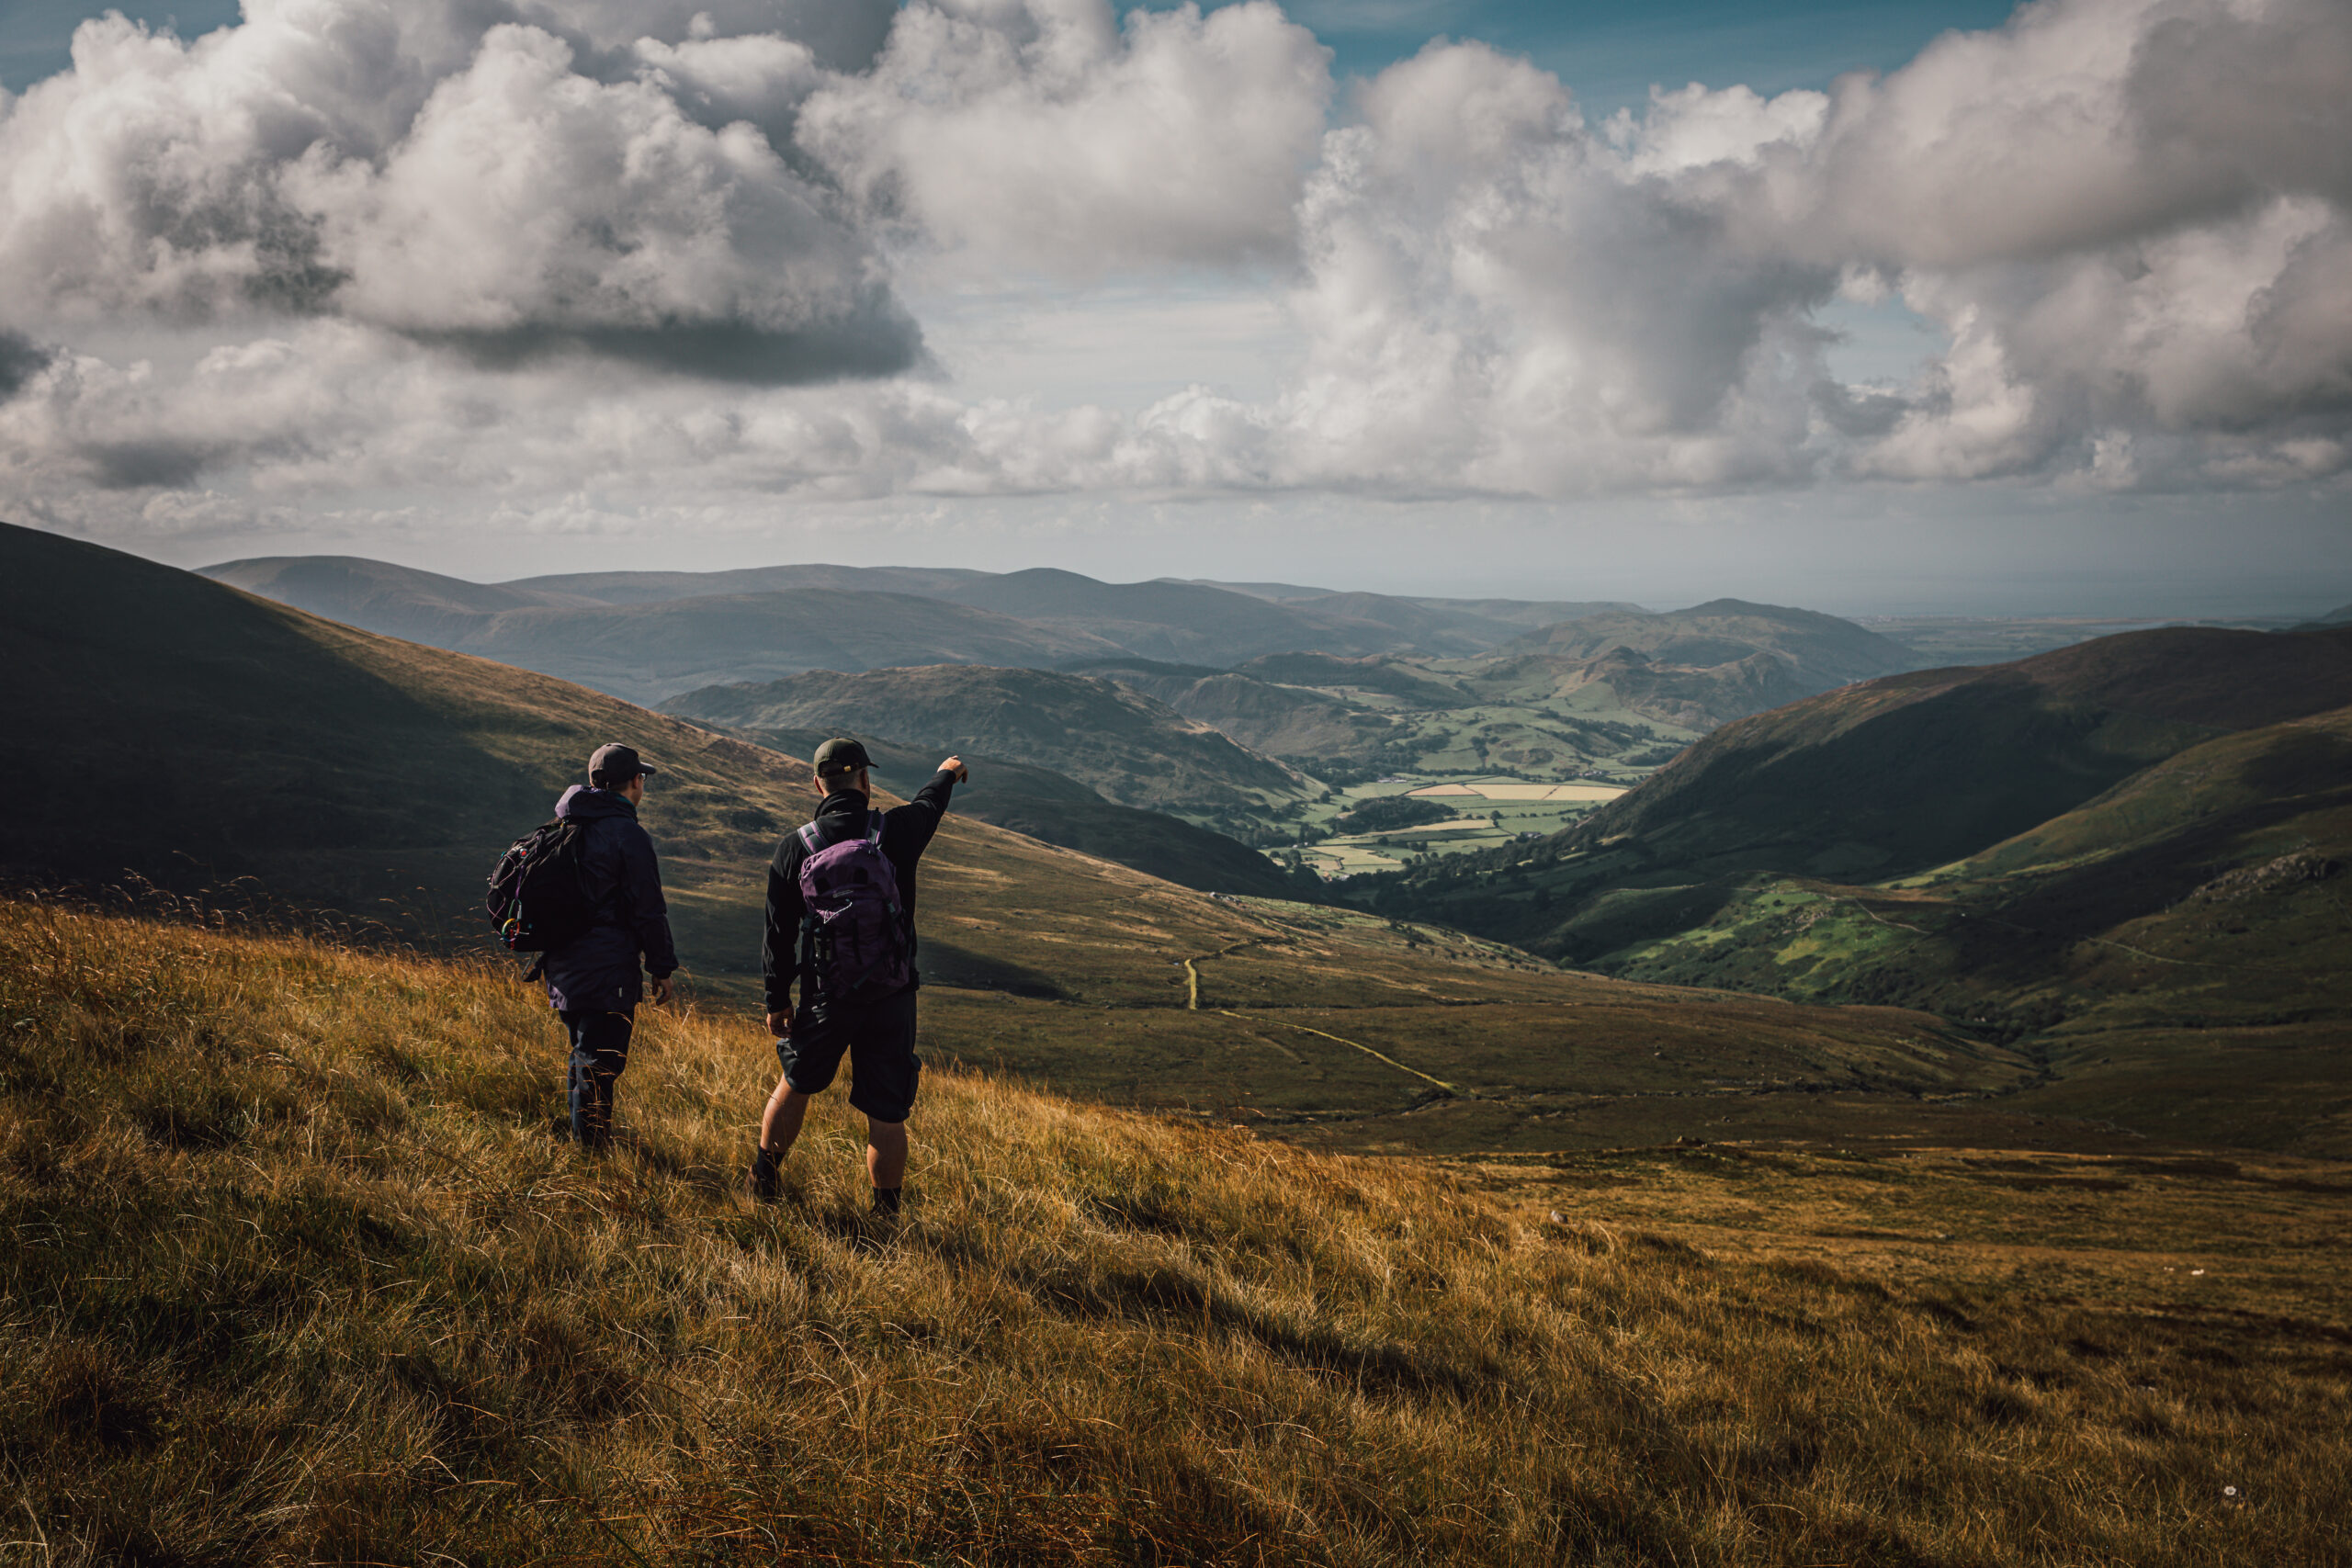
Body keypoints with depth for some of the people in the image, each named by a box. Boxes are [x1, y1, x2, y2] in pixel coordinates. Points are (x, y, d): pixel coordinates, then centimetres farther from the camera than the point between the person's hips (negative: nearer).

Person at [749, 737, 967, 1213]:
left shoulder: (794, 848, -6)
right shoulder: (895, 833, -9)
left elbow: (779, 933, 0)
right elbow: (927, 805, 16)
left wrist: (777, 1000, 12)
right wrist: (947, 774, 39)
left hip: (826, 997, 2)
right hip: (891, 999, -2)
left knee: (796, 1085, 24)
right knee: (886, 1116, 5)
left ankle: (762, 1182, 38)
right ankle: (886, 1215, 12)